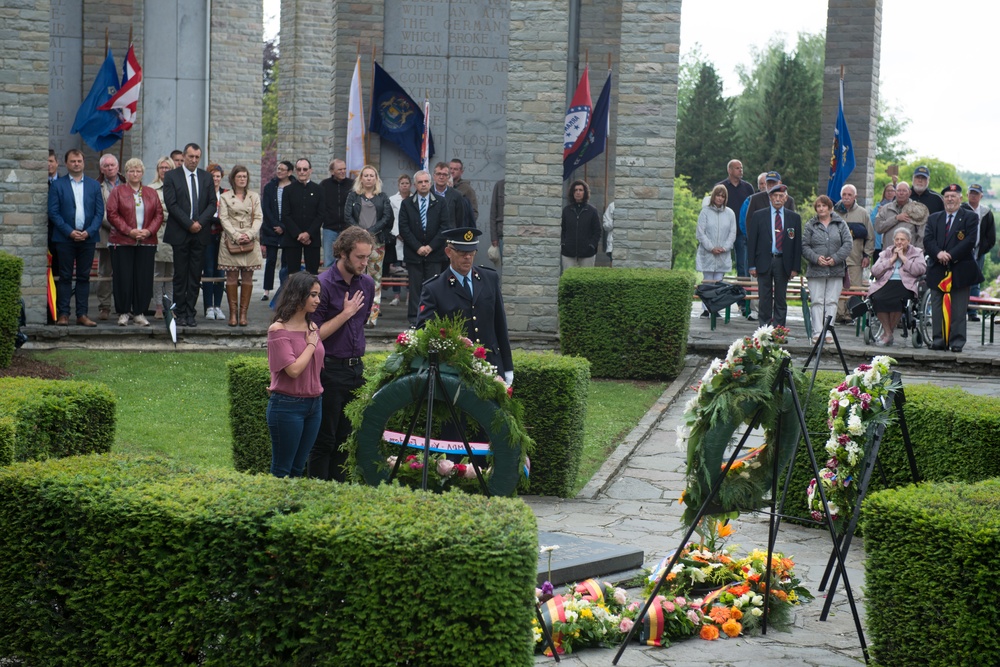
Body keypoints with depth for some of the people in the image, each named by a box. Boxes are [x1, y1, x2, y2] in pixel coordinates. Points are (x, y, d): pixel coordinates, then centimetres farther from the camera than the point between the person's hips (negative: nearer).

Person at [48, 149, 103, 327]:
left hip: (88, 237, 2)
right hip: (65, 238, -2)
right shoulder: (58, 185, 3)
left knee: (84, 277, 5)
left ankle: (82, 315, 7)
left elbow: (99, 212, 6)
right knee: (65, 277, 0)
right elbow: (53, 212, -2)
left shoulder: (94, 185, 10)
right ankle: (63, 314, 3)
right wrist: (69, 231, -12)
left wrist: (89, 232, -9)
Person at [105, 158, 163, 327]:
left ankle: (139, 313, 8)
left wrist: (149, 231, -8)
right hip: (122, 242, -2)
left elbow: (159, 214, 8)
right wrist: (129, 231, -14)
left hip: (147, 242, 2)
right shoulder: (117, 192, 5)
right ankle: (123, 313, 7)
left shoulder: (151, 193, 13)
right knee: (123, 278, -2)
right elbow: (112, 214, -4)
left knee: (144, 278, 0)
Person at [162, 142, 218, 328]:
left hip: (200, 234, 3)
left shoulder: (206, 177, 13)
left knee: (195, 276, 2)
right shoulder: (171, 176, 2)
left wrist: (200, 222, -8)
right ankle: (180, 313, 4)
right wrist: (189, 224, -12)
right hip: (180, 234, -3)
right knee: (180, 275, -1)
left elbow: (212, 204, 8)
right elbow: (171, 204, -6)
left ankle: (190, 313, 6)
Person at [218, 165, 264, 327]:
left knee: (247, 277, -1)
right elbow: (223, 219, -1)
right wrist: (236, 236, -12)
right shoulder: (225, 197, 7)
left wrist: (249, 234, -10)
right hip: (231, 241, -2)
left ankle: (243, 313, 1)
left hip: (250, 240, 2)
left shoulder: (254, 196, 13)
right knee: (232, 277, -4)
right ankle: (232, 314, -2)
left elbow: (258, 218, 6)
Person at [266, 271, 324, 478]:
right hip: (288, 405, -7)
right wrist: (311, 345, -11)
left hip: (314, 404, 7)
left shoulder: (312, 327, 9)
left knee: (299, 468, 12)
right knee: (281, 470, 1)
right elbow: (293, 369, -20)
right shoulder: (279, 329, -13)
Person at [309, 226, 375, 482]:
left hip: (355, 368, 6)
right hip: (329, 370, -6)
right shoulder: (324, 284, -14)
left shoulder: (367, 283, 6)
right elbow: (315, 334, -16)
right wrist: (345, 314, -16)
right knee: (324, 439, 1)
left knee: (345, 438, 12)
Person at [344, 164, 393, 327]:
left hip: (377, 240, 1)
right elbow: (348, 216, 2)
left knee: (375, 276, -2)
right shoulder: (353, 196, 11)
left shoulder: (383, 197, 12)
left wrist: (370, 231, -10)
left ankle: (373, 315, -3)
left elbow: (387, 217, 2)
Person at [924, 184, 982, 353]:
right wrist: (938, 253, -15)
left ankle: (957, 341, -3)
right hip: (937, 270, 4)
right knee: (937, 307, 3)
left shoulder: (970, 218, 4)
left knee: (958, 309, -4)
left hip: (960, 269, -4)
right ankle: (939, 340, 7)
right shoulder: (934, 219, 16)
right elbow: (928, 240, 5)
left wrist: (950, 255, -15)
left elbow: (970, 241, -8)